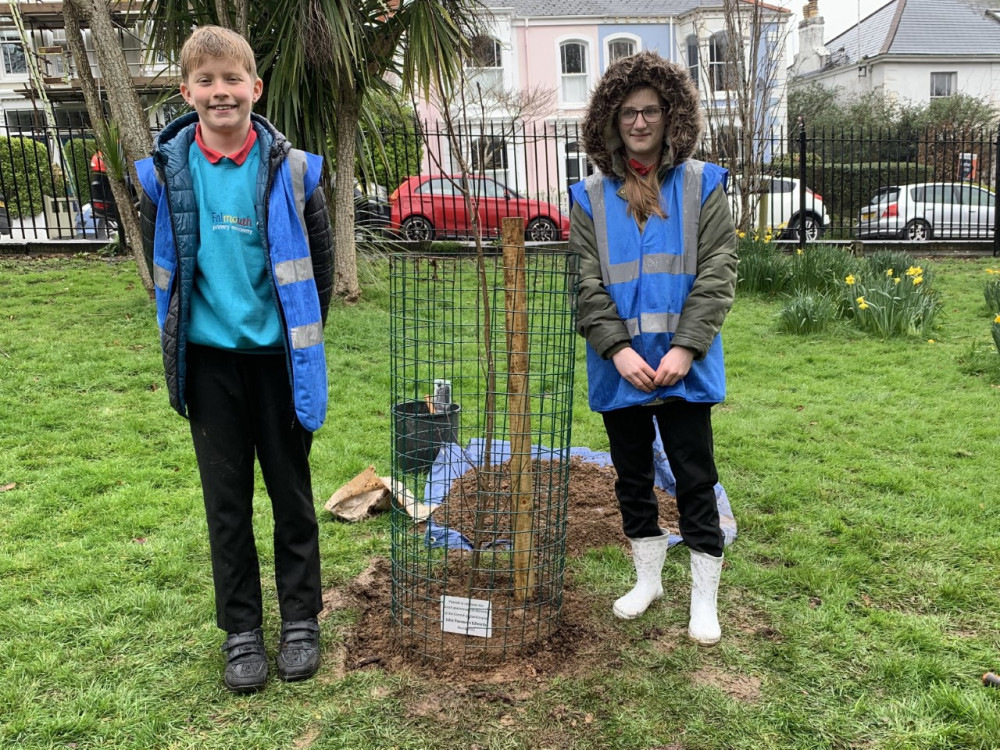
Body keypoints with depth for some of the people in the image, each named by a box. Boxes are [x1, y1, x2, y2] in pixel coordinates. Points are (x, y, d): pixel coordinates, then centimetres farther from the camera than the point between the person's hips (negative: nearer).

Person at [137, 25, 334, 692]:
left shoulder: (290, 168, -6)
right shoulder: (166, 171, -2)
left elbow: (320, 260, 3)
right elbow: (161, 264, 10)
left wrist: (302, 333, 5)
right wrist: (186, 325, 9)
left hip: (278, 354, -1)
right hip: (208, 358, 1)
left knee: (291, 491, 9)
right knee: (227, 499, 9)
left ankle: (301, 621, 25)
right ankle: (242, 631, 24)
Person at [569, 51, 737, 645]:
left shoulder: (702, 186, 1)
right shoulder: (591, 197, 5)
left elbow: (717, 274, -6)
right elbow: (585, 283, -2)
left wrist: (684, 348, -16)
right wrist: (618, 349, -14)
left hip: (684, 366, -2)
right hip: (619, 367, 3)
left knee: (695, 479, 3)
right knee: (632, 476, 15)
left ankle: (705, 599, 18)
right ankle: (648, 579, 33)